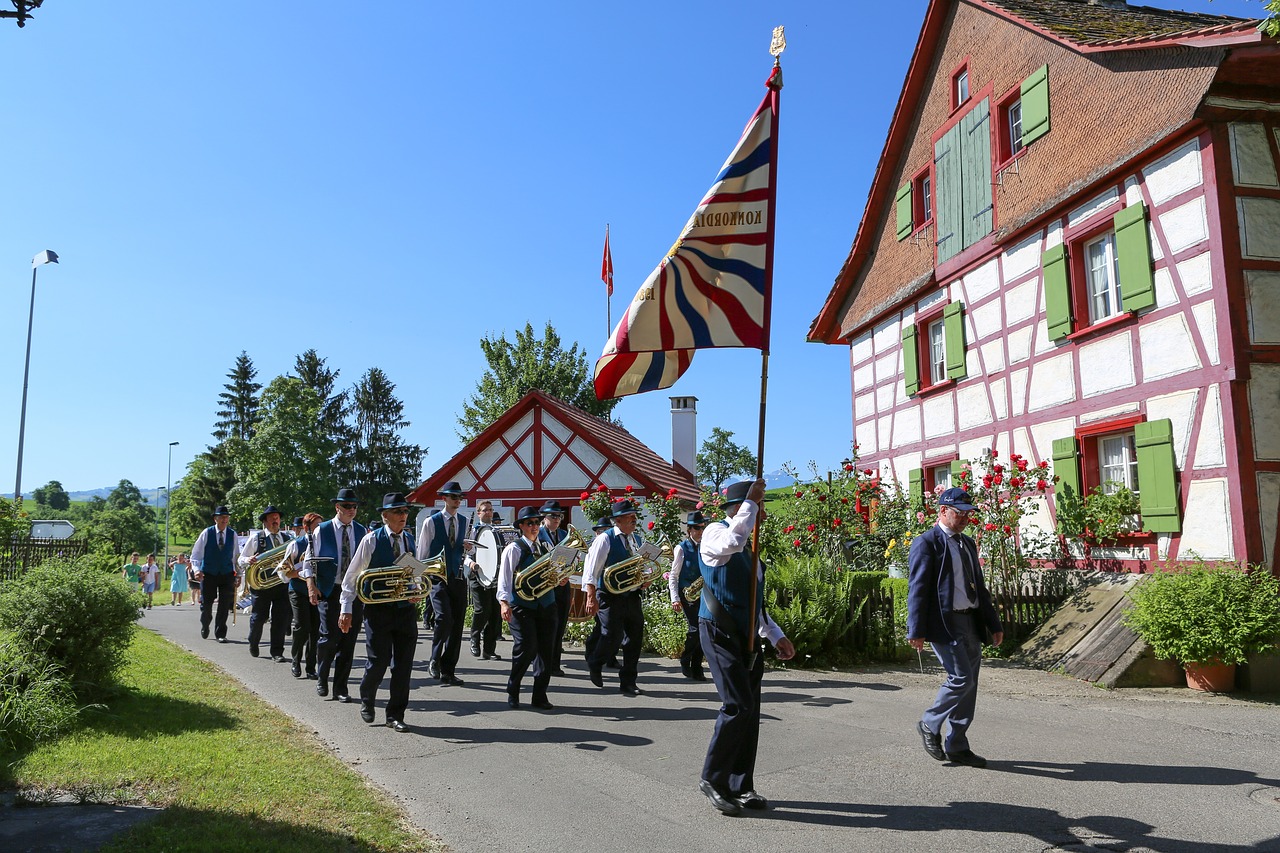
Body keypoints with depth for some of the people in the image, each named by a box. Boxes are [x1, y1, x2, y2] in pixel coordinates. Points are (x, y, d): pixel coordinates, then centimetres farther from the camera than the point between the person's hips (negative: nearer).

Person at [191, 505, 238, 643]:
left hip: (227, 574, 1)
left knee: (224, 606, -1)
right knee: (206, 605, 6)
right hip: (208, 574, -1)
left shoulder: (232, 535, 2)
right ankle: (205, 626, 35)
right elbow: (196, 554, -2)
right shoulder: (206, 533, -3)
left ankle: (220, 634, 9)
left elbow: (235, 556, 10)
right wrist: (197, 569, -16)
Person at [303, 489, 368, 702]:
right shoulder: (322, 530, 1)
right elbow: (309, 559, 1)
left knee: (348, 640, 3)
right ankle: (321, 679, 20)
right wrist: (311, 584, -11)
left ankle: (340, 688, 14)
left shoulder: (361, 532, 9)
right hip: (329, 591, -3)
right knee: (329, 637, -7)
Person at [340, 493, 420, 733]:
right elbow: (352, 576, -2)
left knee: (403, 665, 5)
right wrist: (346, 610, -5)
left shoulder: (410, 541, 8)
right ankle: (366, 700, 29)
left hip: (406, 610, 4)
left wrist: (418, 593, -1)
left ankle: (395, 715, 17)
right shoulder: (371, 540, -6)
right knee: (378, 662, -2)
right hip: (378, 609, -4)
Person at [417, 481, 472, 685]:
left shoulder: (464, 521, 11)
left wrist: (469, 547, -2)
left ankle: (448, 671, 13)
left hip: (458, 578, 4)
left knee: (457, 625, 4)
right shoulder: (431, 522, -2)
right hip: (438, 577, -4)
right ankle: (435, 661, 4)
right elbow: (422, 552, 2)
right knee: (444, 619, -20)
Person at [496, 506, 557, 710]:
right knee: (526, 647, -12)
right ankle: (513, 693, 8)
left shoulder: (545, 547, 15)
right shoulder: (514, 549, -2)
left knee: (545, 650, 3)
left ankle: (540, 696, 14)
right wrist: (504, 603, -18)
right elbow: (504, 577, -8)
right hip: (522, 607, -5)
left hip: (546, 605, 5)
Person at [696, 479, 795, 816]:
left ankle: (741, 786, 20)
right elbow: (732, 541, -35)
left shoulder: (749, 548, 19)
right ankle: (713, 778, 3)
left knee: (750, 711, 9)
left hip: (747, 637, 9)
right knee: (738, 705, -14)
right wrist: (750, 501, -23)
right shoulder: (715, 533, -8)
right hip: (720, 633, -9)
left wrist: (776, 636, 19)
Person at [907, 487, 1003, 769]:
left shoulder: (967, 543, 17)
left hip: (971, 622, 9)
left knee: (969, 684, 10)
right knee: (961, 678, -12)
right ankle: (930, 724, 11)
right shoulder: (926, 543, -9)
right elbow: (917, 589, -13)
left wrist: (993, 624, 19)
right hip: (944, 623, -8)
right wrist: (917, 631, -18)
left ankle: (956, 747, 21)